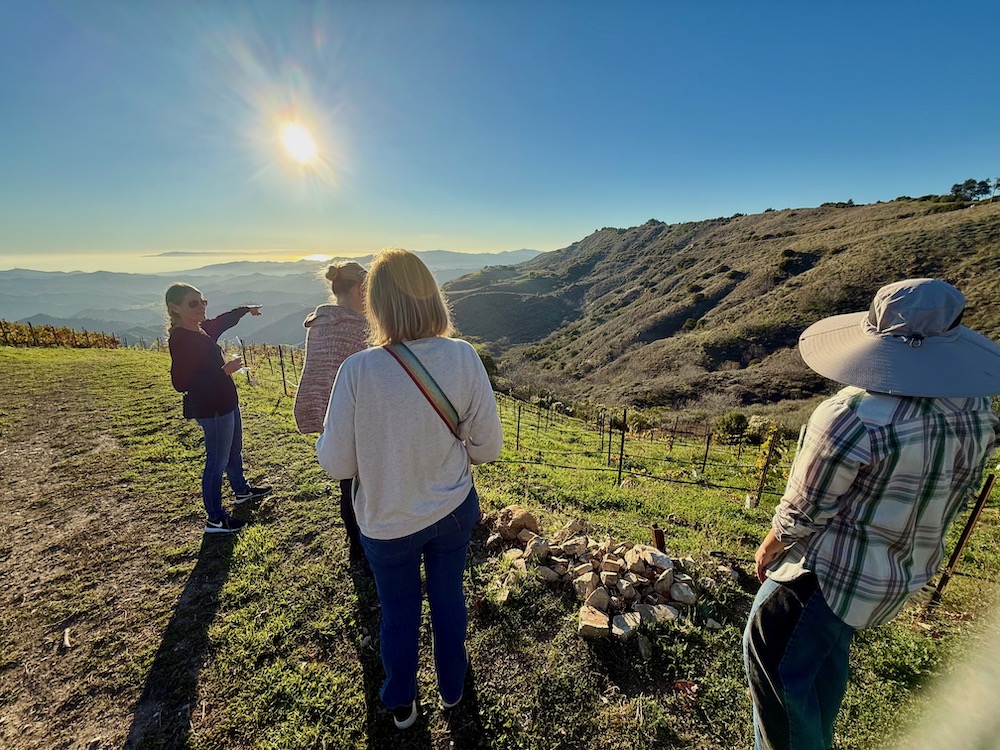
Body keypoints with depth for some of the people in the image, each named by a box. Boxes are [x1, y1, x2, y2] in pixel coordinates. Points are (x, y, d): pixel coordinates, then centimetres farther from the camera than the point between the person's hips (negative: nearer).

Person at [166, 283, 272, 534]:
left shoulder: (201, 329, 2)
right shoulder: (180, 339, -23)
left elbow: (223, 321, 25)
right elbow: (180, 383, -26)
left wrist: (246, 310, 38)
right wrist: (224, 371, -30)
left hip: (225, 402, 10)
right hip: (211, 408, -10)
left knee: (234, 449, 26)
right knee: (217, 461, 1)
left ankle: (242, 490, 48)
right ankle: (215, 520, 17)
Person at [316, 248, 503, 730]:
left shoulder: (358, 370, -26)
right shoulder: (463, 356, -19)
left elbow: (336, 463, -16)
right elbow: (488, 446, -13)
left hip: (387, 523, -1)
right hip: (454, 510, 2)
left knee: (398, 613, 25)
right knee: (448, 599, 27)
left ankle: (401, 704, 53)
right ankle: (452, 688, 54)